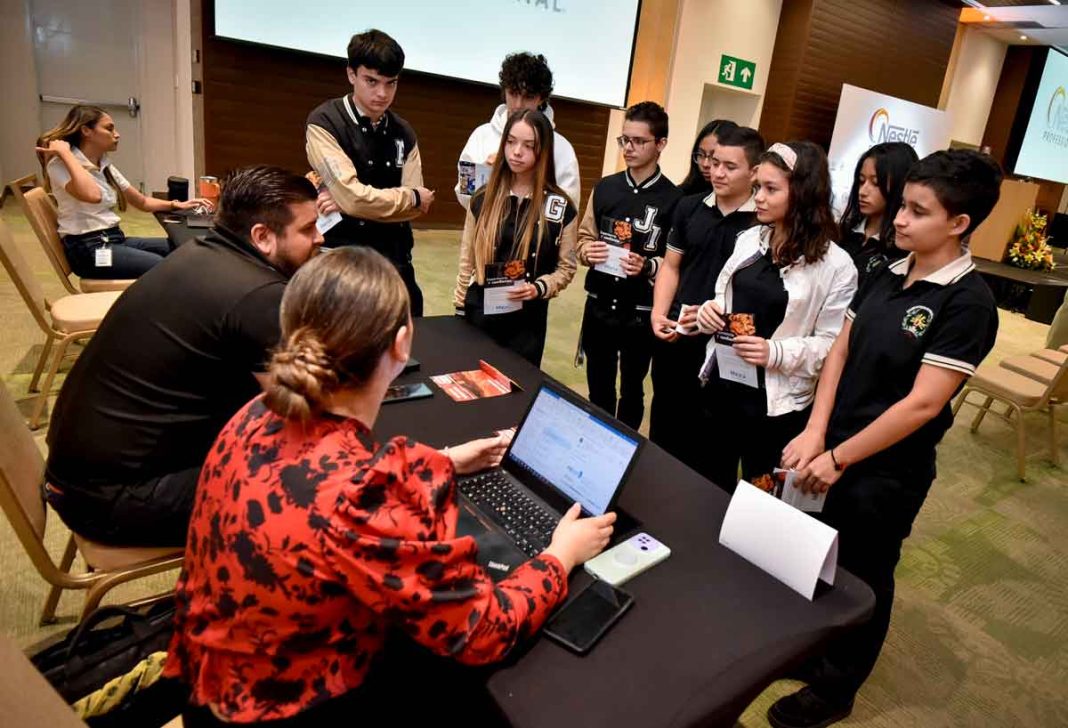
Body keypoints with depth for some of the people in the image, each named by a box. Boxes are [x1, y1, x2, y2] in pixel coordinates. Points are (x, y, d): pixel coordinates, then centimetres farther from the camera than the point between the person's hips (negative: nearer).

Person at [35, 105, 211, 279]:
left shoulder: (105, 166, 14)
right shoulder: (61, 164, -10)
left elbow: (142, 202, 22)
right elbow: (93, 195, -31)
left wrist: (177, 205, 8)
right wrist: (65, 153, -22)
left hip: (114, 239, 9)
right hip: (88, 248, -9)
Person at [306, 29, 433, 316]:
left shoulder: (404, 133, 8)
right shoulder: (324, 123, -9)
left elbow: (416, 208, -1)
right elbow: (353, 197, -20)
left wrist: (347, 203, -14)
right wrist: (412, 197, -6)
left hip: (395, 261, 5)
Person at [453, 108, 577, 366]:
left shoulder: (561, 207, -4)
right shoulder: (484, 198, 3)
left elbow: (566, 267, 1)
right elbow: (467, 260, 7)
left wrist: (539, 288, -16)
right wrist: (459, 307, 5)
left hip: (527, 319, -2)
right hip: (479, 312, 2)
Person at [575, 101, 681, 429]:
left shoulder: (673, 199, -10)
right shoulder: (605, 187, 4)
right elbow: (584, 237, 12)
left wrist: (647, 266, -25)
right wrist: (587, 251, -9)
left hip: (640, 312, -4)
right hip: (599, 305, 4)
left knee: (631, 389, 15)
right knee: (598, 388, 17)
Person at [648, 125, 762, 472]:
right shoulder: (689, 207, 5)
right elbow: (671, 266, 9)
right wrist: (658, 314, -5)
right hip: (673, 336, 5)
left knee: (704, 432, 11)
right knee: (663, 421, 19)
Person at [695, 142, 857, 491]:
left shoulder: (835, 264, -12)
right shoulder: (748, 239, 3)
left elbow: (833, 343, -11)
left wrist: (777, 353, -26)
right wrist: (708, 310, -8)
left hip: (776, 404, -5)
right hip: (722, 386, 5)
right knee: (710, 489, 20)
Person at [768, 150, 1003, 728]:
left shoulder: (968, 303, -18)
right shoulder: (885, 274, 1)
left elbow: (923, 404, -21)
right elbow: (840, 352, 1)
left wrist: (839, 458, -17)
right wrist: (814, 432, -11)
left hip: (887, 470, -6)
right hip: (834, 446, 6)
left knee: (861, 578, 14)